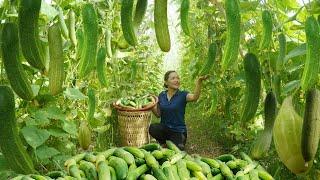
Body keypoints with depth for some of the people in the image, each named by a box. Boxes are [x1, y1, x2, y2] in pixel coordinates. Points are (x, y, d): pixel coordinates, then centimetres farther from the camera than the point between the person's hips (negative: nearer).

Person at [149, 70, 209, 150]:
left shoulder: (183, 95, -11)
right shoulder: (162, 95, 1)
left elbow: (194, 97, -34)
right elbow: (158, 114, 7)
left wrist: (199, 82, -51)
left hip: (178, 131, -2)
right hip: (164, 128, 2)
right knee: (152, 128, -29)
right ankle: (163, 142, 3)